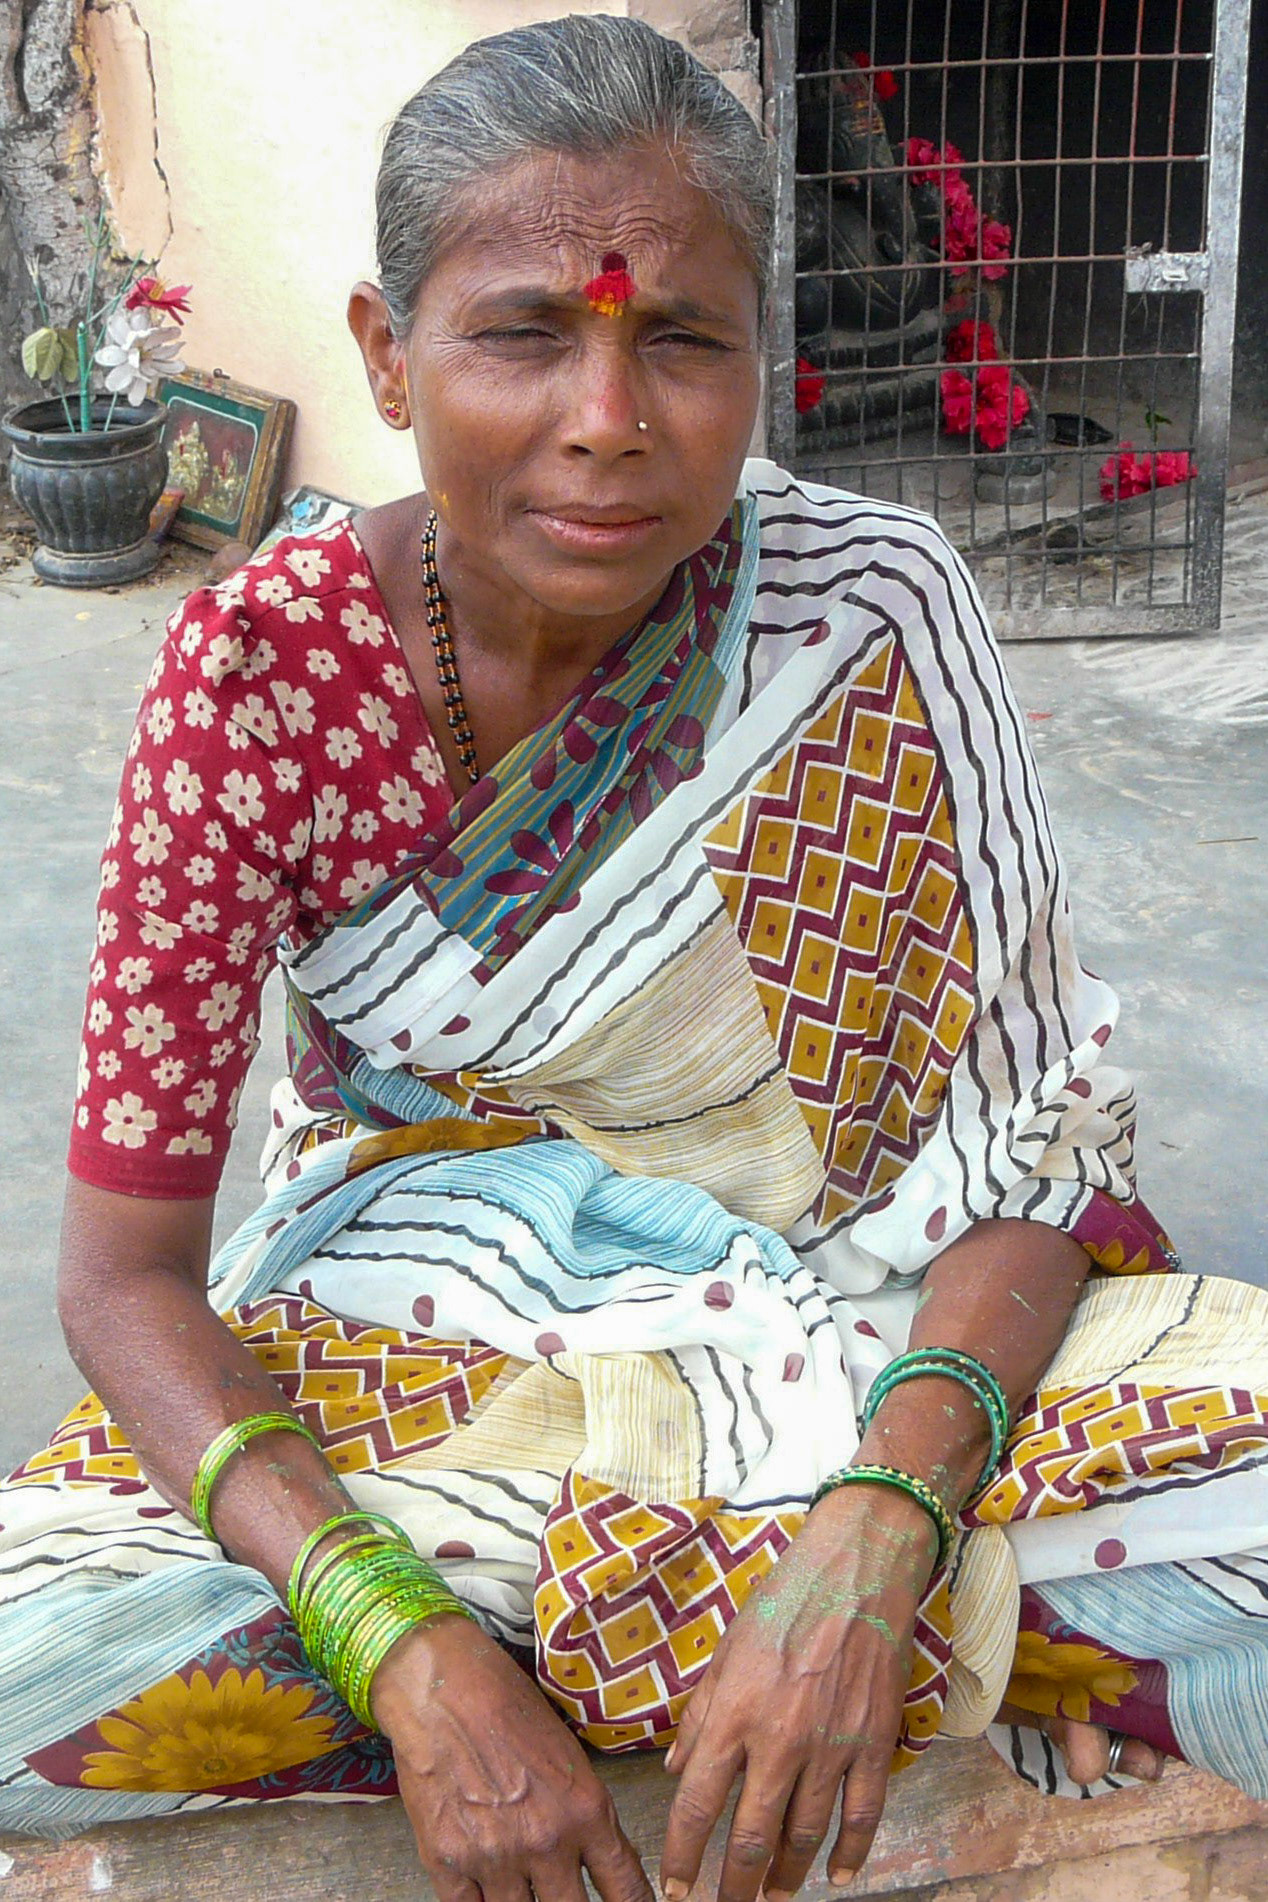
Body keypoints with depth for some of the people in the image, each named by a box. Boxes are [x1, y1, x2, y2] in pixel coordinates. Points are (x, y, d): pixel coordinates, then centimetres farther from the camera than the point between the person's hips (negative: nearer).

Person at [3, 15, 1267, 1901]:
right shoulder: (266, 669, -15)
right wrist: (411, 1647, -29)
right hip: (409, 1340, 2)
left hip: (844, 1305, -1)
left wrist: (871, 1549, -31)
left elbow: (1038, 1137, -13)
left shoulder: (870, 609, -15)